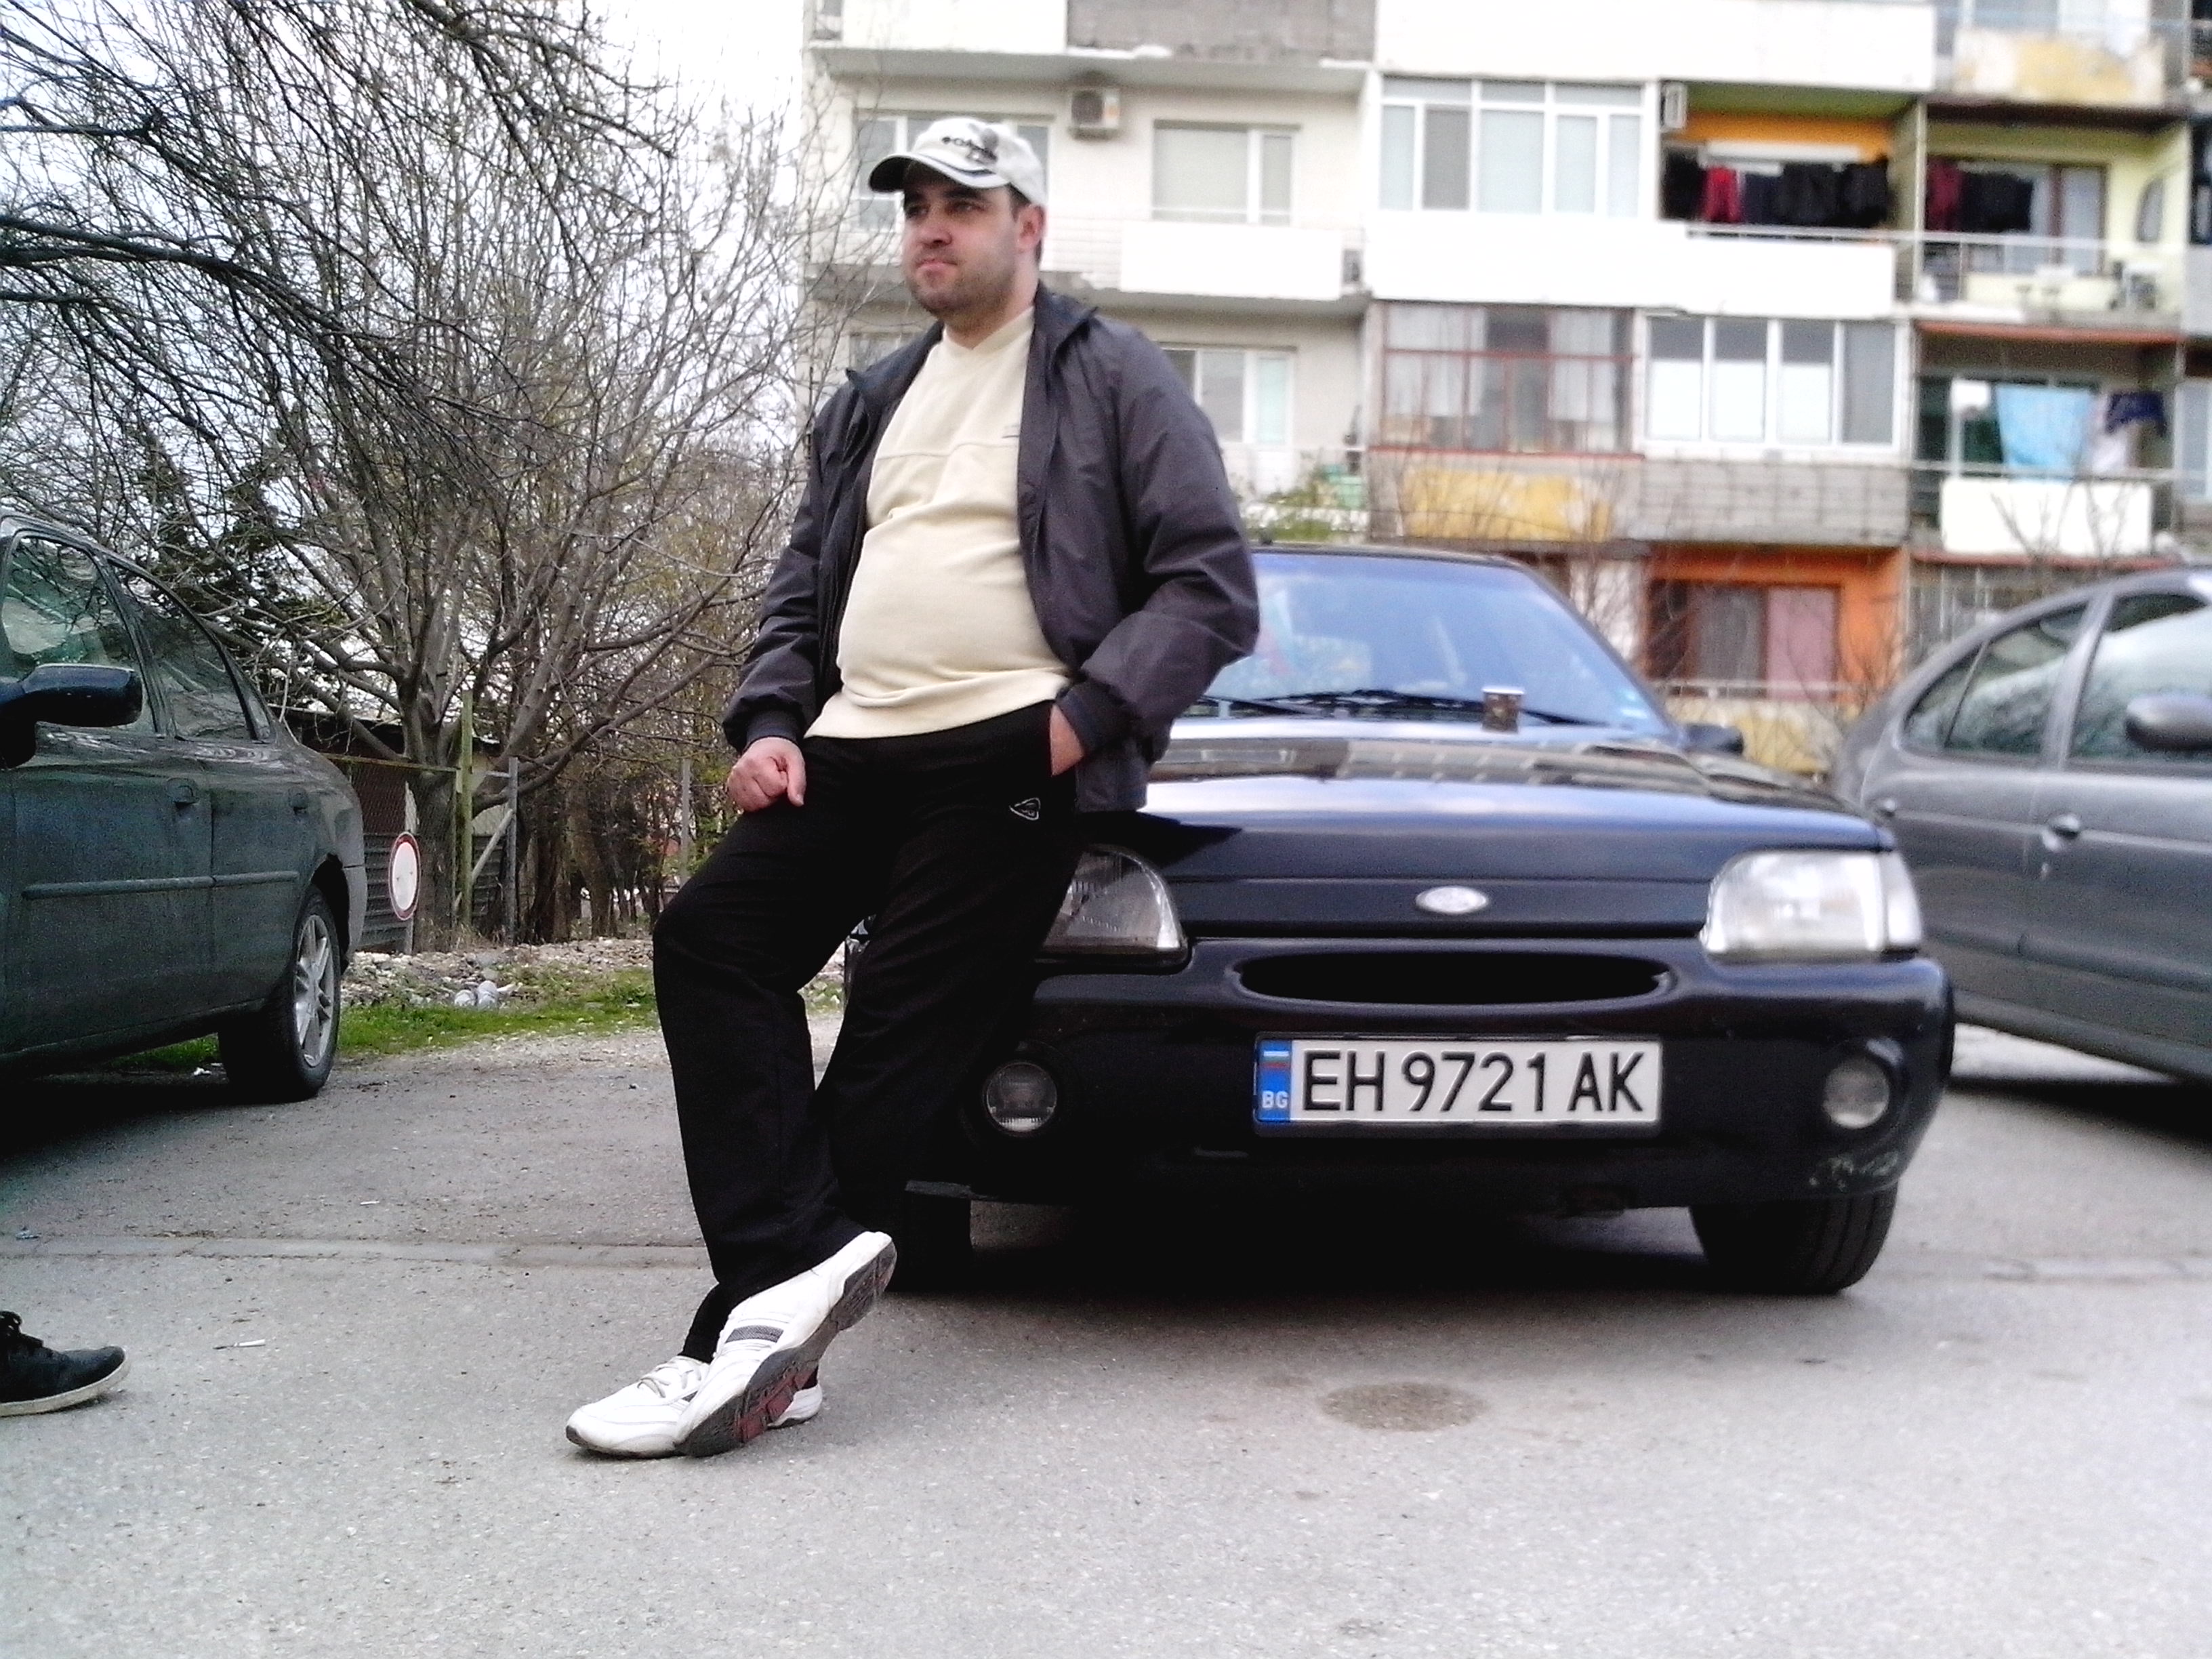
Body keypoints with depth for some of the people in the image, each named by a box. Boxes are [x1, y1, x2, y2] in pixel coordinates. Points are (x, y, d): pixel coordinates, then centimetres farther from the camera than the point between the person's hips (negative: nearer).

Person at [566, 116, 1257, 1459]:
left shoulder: (1115, 378, 5)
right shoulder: (871, 403, 24)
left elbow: (1214, 584, -3)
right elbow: (804, 588, 25)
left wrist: (1090, 715, -15)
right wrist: (768, 722, 6)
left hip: (1005, 759, -6)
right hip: (853, 749, 7)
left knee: (904, 1032, -11)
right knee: (710, 942, -12)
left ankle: (753, 1341, -6)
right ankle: (799, 1270, -17)